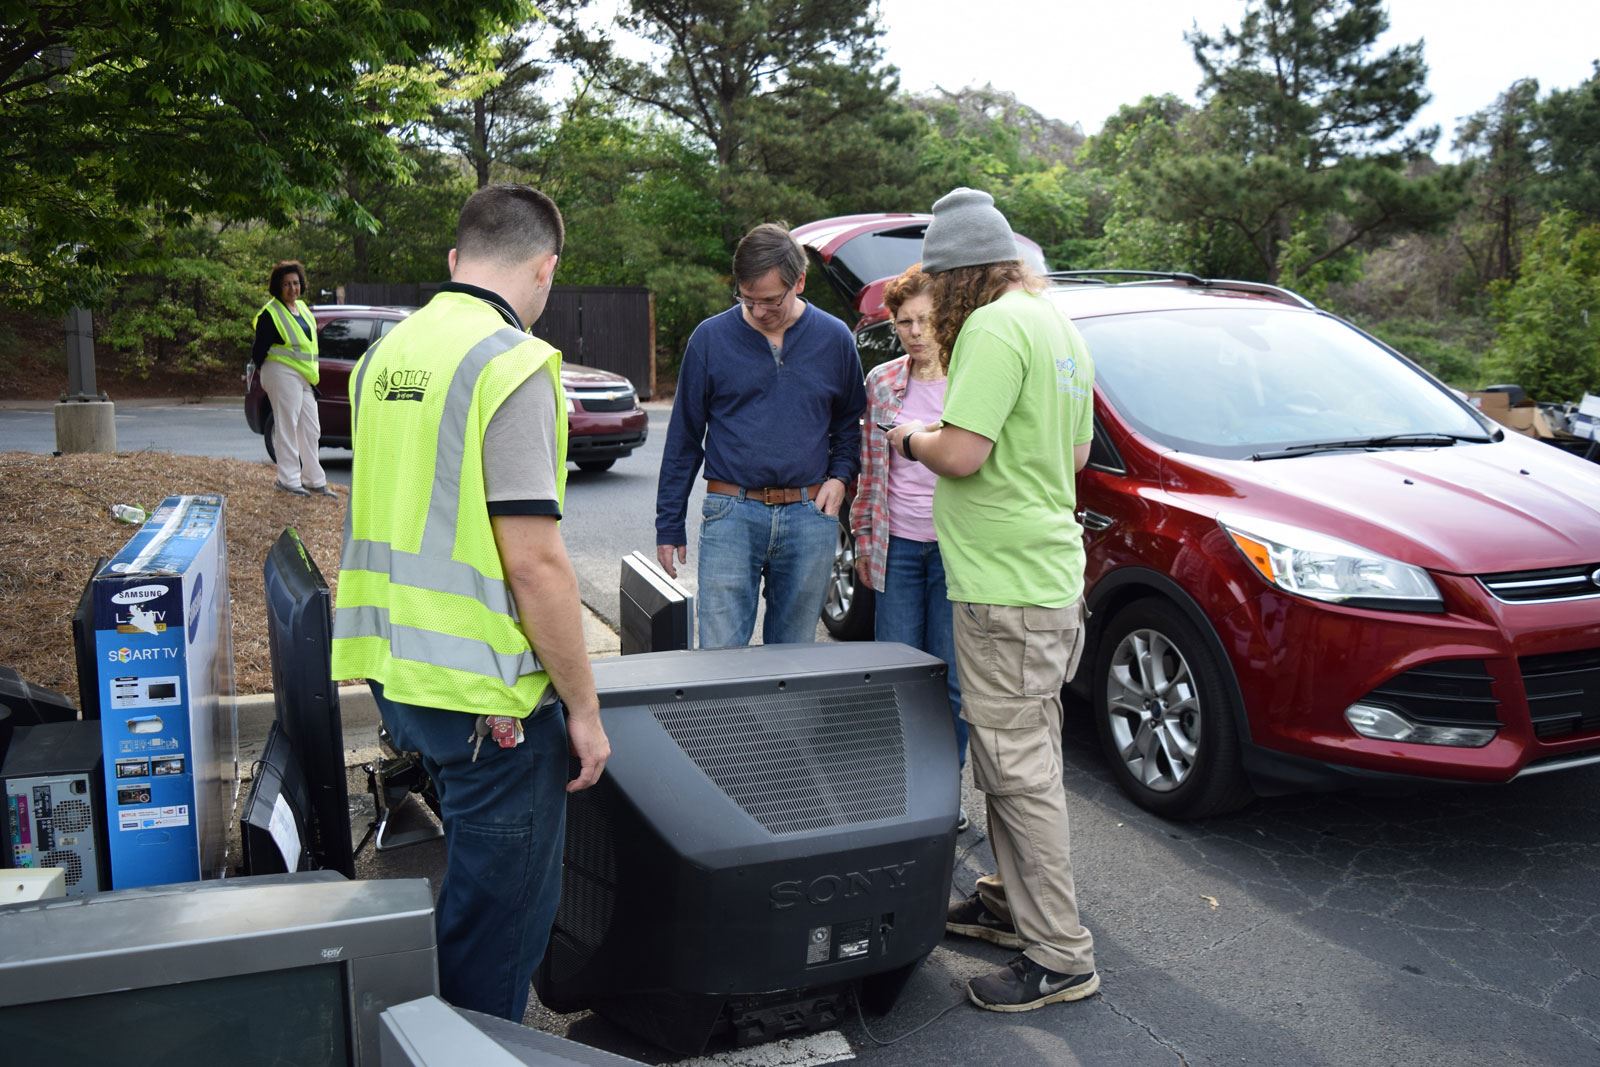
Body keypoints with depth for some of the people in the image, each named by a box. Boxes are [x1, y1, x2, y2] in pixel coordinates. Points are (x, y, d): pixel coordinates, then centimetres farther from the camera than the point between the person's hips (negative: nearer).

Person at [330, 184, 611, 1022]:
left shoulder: (386, 354, 8)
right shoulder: (513, 362, -17)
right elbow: (534, 561, -21)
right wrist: (583, 707, -12)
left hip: (395, 674, 9)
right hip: (487, 693, -9)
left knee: (471, 884, 27)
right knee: (501, 909, 8)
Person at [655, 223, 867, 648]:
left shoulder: (834, 338, 6)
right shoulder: (711, 338, 1)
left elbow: (850, 423, 21)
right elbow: (684, 438, 6)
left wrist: (840, 475, 2)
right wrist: (669, 526, 6)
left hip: (809, 516, 2)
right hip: (731, 514, -1)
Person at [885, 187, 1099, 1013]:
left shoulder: (994, 329, -16)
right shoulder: (1057, 326, 15)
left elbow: (962, 456, -23)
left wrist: (913, 440, -4)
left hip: (1006, 588, -11)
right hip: (1048, 575, 11)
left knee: (1021, 770, -3)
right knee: (1014, 760, 20)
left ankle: (1060, 956, 7)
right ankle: (1013, 902, 34)